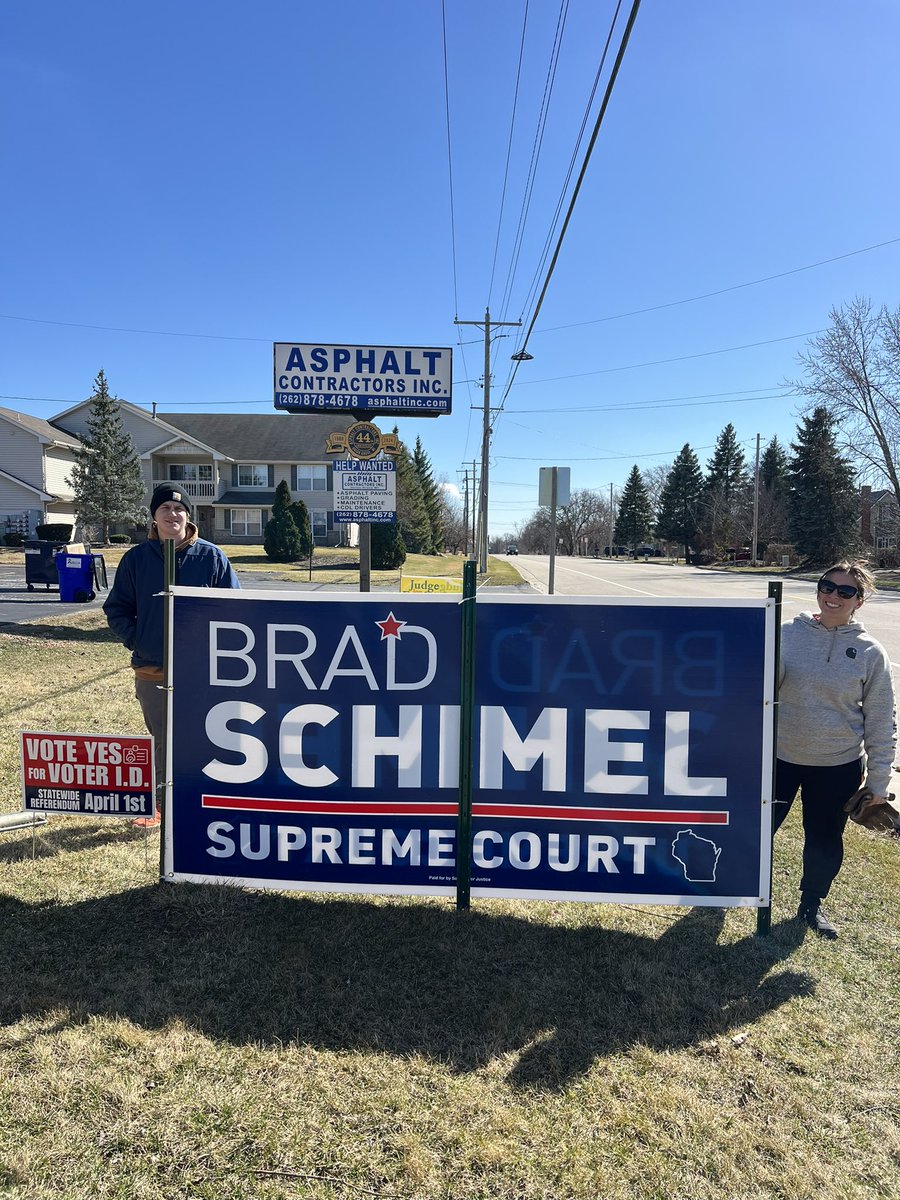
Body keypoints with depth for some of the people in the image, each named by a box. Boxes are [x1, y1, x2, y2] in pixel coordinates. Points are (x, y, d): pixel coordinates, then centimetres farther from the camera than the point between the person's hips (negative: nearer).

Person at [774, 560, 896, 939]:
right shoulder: (788, 634, -7)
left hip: (838, 767, 0)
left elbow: (881, 723, -1)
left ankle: (812, 904, 40)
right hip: (779, 758, 0)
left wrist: (878, 782, 0)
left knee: (825, 841, 15)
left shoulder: (870, 653, -6)